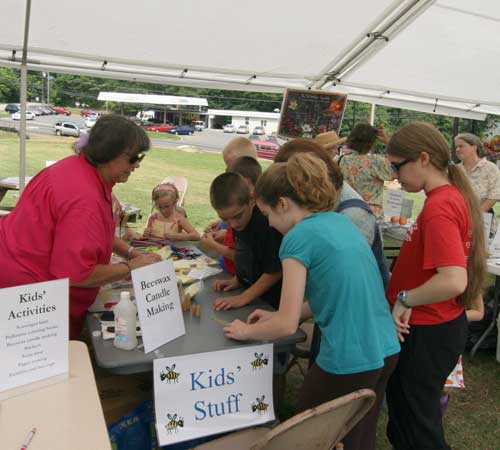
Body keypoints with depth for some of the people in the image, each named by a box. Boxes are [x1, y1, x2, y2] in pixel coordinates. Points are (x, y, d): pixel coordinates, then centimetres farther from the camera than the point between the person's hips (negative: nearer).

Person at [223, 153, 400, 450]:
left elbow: (287, 326, -14)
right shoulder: (341, 221, 9)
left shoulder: (299, 237, -15)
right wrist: (276, 315, 17)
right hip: (386, 351, 8)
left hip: (348, 362, -8)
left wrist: (246, 331, 5)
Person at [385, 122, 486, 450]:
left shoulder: (438, 208, -25)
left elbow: (453, 281, -34)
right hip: (445, 324, 9)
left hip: (425, 335, -9)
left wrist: (404, 299, -20)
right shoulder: (456, 196, 4)